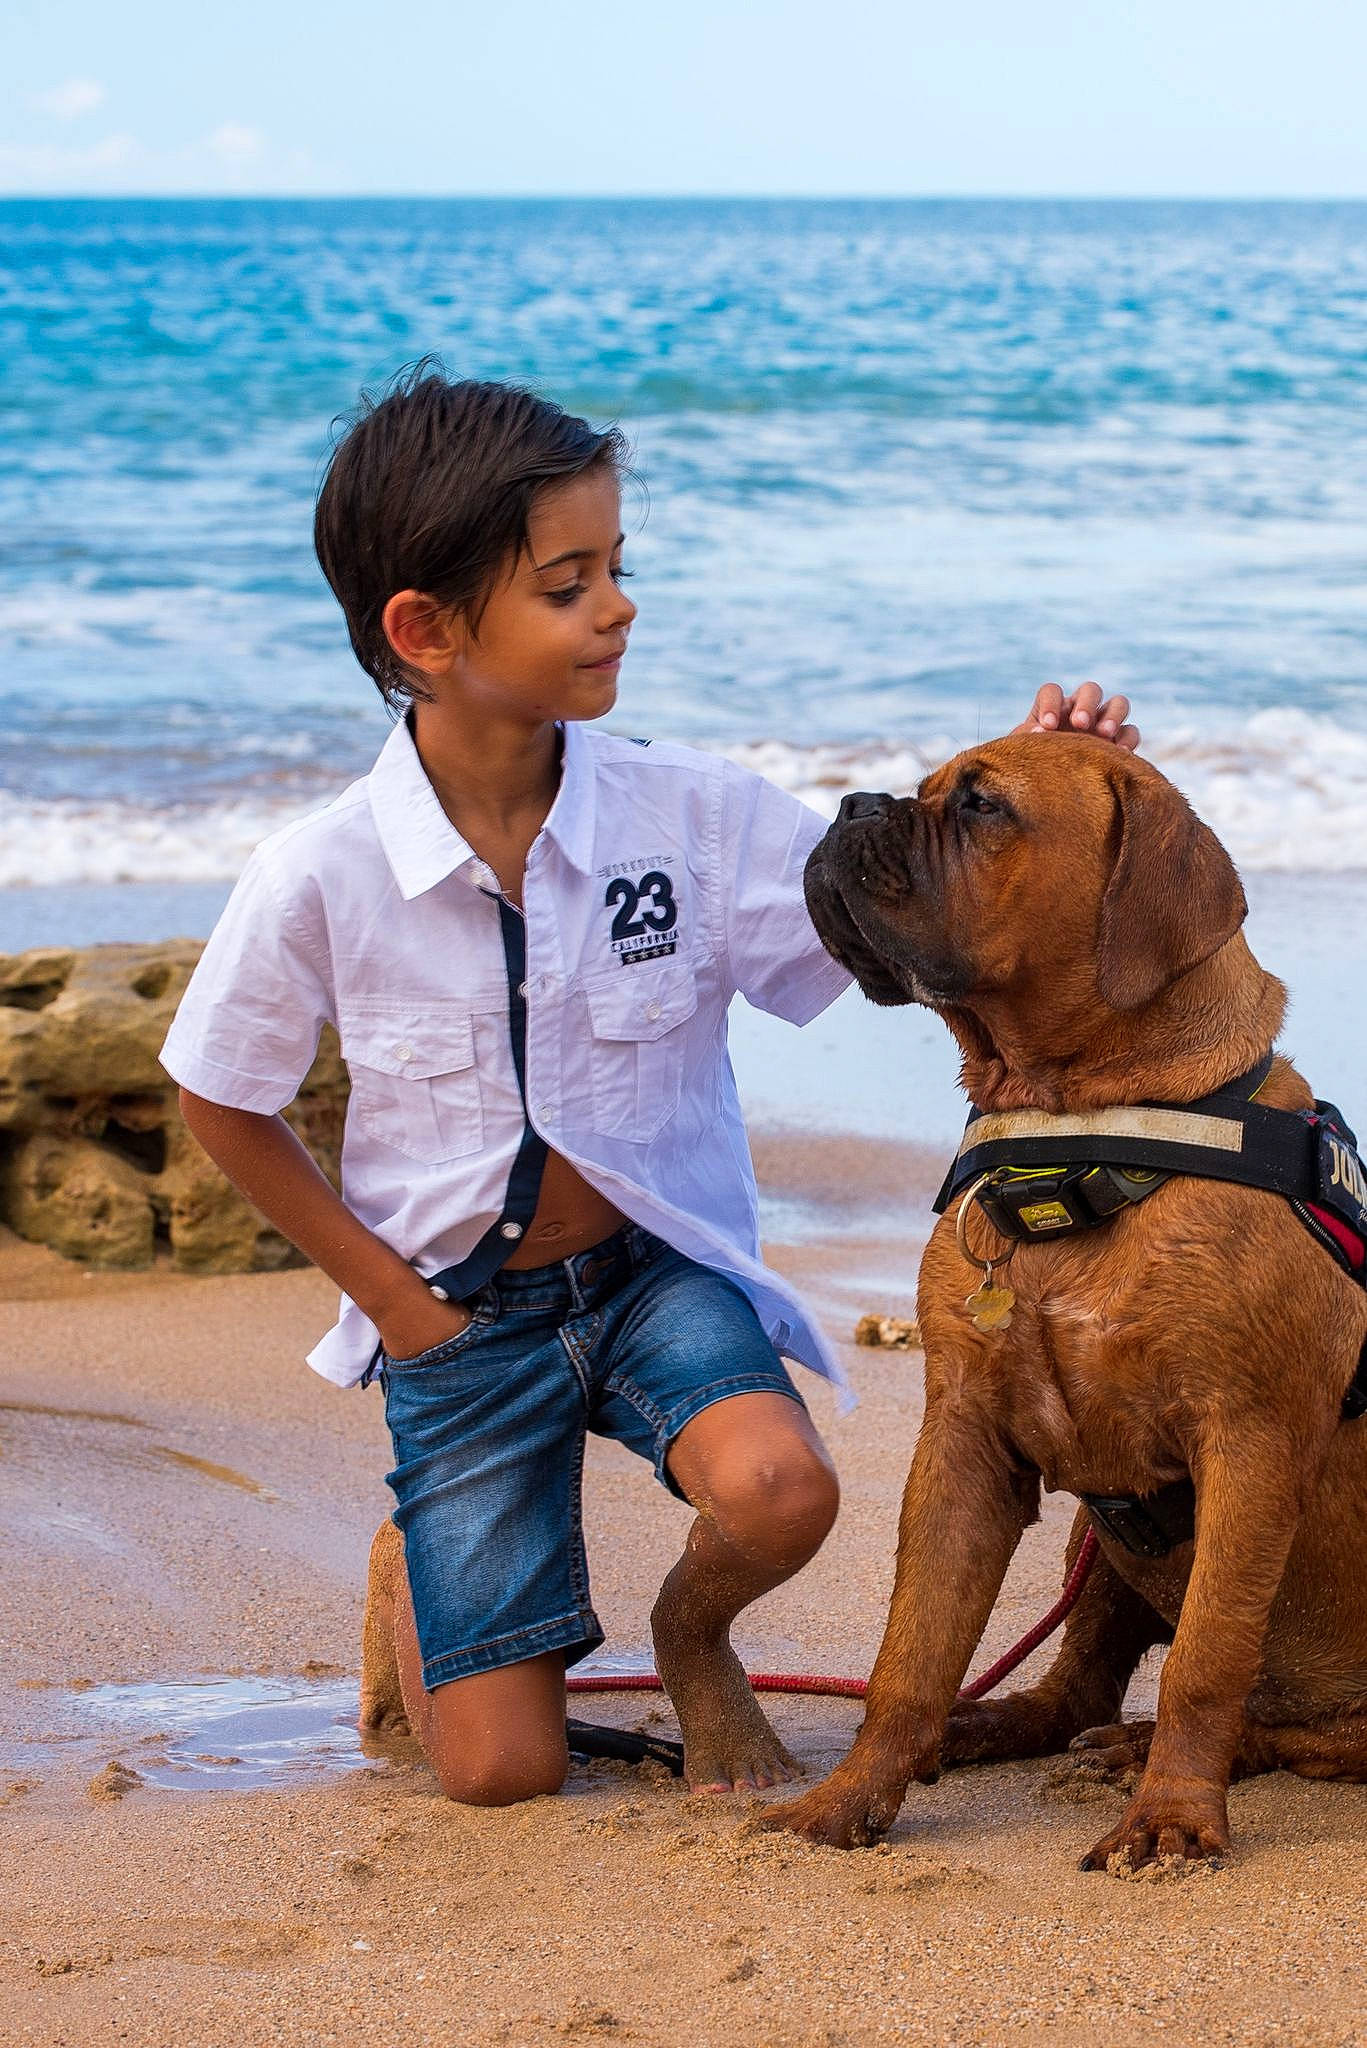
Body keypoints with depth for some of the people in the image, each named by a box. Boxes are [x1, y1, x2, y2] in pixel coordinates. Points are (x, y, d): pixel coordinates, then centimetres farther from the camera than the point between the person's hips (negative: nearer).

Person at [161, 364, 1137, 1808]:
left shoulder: (694, 814, -11)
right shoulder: (318, 880, -15)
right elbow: (224, 1109, -1)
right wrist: (388, 1295, -3)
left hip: (658, 1264, 1)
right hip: (456, 1305, -1)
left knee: (776, 1489, -32)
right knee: (502, 1771, -5)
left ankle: (692, 1635, 6)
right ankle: (417, 1581, 32)